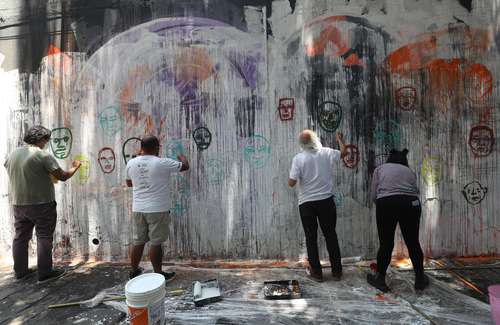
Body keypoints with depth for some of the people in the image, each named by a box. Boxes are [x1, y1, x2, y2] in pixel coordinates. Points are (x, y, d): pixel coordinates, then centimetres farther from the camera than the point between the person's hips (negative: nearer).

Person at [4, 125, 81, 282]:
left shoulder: (12, 154, 7)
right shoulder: (43, 155, -15)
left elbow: (15, 177, 20)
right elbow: (62, 176, -15)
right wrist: (75, 167, 2)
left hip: (19, 204, 7)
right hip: (42, 204, -7)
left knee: (20, 237, 16)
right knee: (44, 237, 1)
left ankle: (20, 271, 27)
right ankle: (45, 273, 7)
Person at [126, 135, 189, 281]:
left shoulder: (131, 163, 2)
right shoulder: (162, 163, -13)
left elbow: (129, 183, 18)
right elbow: (185, 166, 0)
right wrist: (182, 157, 20)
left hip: (138, 209, 5)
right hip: (157, 209, -5)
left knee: (138, 241, 17)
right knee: (156, 243, 5)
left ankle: (134, 271, 32)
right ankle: (158, 274, 18)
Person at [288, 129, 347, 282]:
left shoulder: (298, 158, -11)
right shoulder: (327, 152, -4)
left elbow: (291, 183, -13)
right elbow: (344, 152, 17)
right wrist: (340, 140, 34)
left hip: (306, 203, -2)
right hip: (326, 201, 2)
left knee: (311, 238, 10)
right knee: (330, 235, 15)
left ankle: (316, 272, 20)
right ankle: (337, 271, 25)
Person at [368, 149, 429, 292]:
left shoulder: (380, 168, 20)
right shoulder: (410, 171, 27)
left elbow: (374, 196, 12)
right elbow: (415, 191, 16)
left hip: (386, 204, -2)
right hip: (411, 204, 2)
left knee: (386, 243, 9)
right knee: (413, 242, 17)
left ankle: (380, 279, 22)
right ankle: (420, 279, 33)